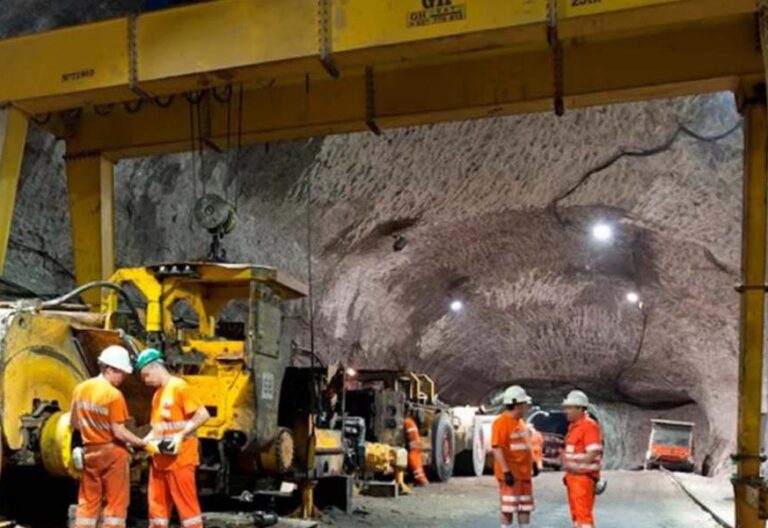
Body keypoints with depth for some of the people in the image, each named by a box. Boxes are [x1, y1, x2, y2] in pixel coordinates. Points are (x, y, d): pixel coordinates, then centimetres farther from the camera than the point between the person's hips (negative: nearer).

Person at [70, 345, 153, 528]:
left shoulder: (80, 389, 4)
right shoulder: (114, 395, -18)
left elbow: (73, 423, 11)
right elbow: (119, 432, -20)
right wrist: (144, 444, -12)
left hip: (89, 451, 7)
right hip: (112, 452, -7)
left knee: (87, 502, 13)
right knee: (116, 502, 3)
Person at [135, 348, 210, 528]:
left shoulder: (179, 387, -9)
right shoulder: (157, 394, 16)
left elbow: (203, 414, -15)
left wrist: (181, 434, -21)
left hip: (180, 459, -8)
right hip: (159, 460, 8)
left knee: (187, 505, -2)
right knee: (157, 505, 11)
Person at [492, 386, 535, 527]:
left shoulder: (520, 422, 14)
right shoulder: (502, 422, -16)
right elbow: (497, 448, -22)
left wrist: (532, 464, 22)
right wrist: (506, 471, -25)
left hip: (524, 473, 9)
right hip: (511, 474, -9)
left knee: (526, 507, 14)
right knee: (508, 509, -3)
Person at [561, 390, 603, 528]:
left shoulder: (589, 425, -14)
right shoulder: (573, 426, 15)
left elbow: (594, 453, -21)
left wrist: (575, 463, -21)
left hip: (584, 477, -10)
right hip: (573, 476, 10)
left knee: (584, 513, -9)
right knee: (575, 512, 16)